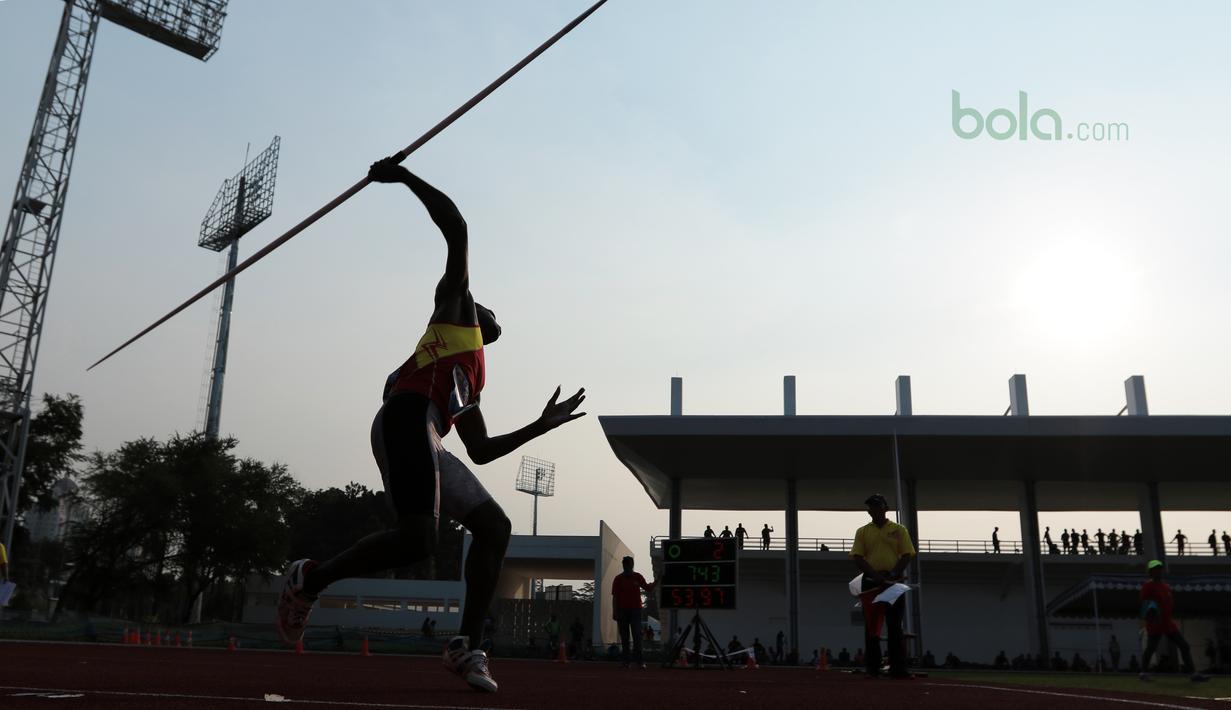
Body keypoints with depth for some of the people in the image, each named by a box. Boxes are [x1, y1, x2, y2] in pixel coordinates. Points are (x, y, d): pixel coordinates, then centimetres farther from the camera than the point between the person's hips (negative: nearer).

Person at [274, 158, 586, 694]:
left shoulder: (470, 386, 37)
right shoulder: (456, 304, 19)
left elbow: (481, 450, 38)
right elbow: (456, 229, 7)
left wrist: (542, 425, 41)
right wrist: (405, 177, 6)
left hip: (424, 439, 10)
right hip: (407, 421, -10)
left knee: (494, 525, 11)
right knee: (417, 541, -24)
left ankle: (468, 646, 8)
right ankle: (310, 579, -3)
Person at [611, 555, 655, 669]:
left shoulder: (638, 577, 7)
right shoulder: (618, 579, 2)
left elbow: (648, 589, 12)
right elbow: (614, 597, 1)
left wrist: (656, 582, -6)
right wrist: (615, 613, -5)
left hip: (635, 610, 1)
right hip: (622, 611, -1)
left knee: (637, 636, -5)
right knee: (624, 637, 3)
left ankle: (638, 661, -5)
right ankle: (626, 661, 7)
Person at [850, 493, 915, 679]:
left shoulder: (899, 530, 9)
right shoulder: (862, 532, 11)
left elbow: (906, 556, 2)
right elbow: (858, 558, 2)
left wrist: (892, 574, -13)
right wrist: (875, 575, -13)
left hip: (894, 582, -1)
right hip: (871, 583, 1)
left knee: (895, 626, -2)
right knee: (871, 626, 0)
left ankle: (898, 668, -3)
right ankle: (872, 668, 4)